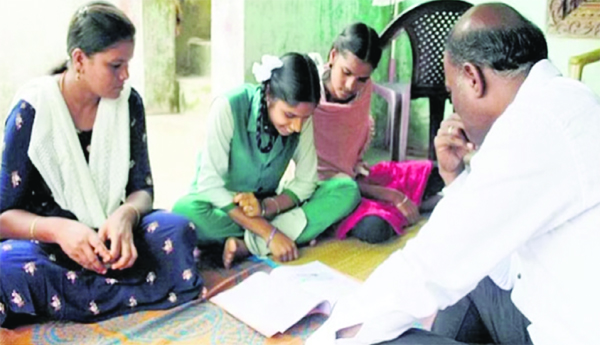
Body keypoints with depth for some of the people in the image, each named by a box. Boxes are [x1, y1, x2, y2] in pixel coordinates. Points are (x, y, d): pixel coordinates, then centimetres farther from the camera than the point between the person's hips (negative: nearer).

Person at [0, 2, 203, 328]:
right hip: (49, 242, -2)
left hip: (107, 237, 3)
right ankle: (141, 293, -25)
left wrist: (125, 216, -26)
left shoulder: (128, 102, -2)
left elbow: (141, 189, -1)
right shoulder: (32, 110, -12)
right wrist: (58, 230, -33)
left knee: (176, 229, -28)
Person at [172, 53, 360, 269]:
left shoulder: (301, 117, -12)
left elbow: (306, 182, -7)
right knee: (185, 211, -38)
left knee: (346, 190, -17)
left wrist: (266, 207, -28)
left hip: (267, 205, 4)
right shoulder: (228, 108, -25)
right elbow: (210, 185, -25)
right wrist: (270, 232, -30)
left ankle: (248, 244, -25)